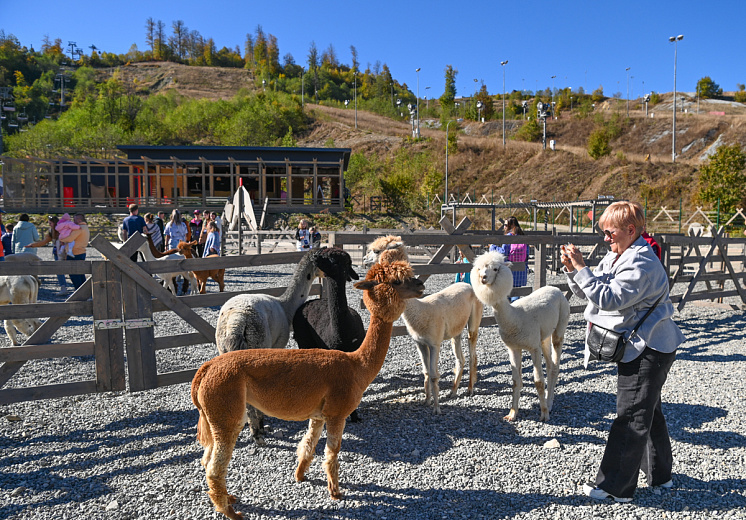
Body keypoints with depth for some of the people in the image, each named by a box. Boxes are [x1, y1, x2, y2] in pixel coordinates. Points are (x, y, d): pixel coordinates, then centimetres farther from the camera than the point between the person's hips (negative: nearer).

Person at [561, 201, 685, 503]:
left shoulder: (641, 263, -21)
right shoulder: (616, 257, 10)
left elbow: (609, 298, -30)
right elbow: (587, 292, 10)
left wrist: (581, 268, -27)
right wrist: (572, 269, -7)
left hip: (648, 350, -10)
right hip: (639, 346, 10)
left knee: (631, 416, -4)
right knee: (649, 411, 21)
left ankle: (616, 487, 5)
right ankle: (659, 474, 37)